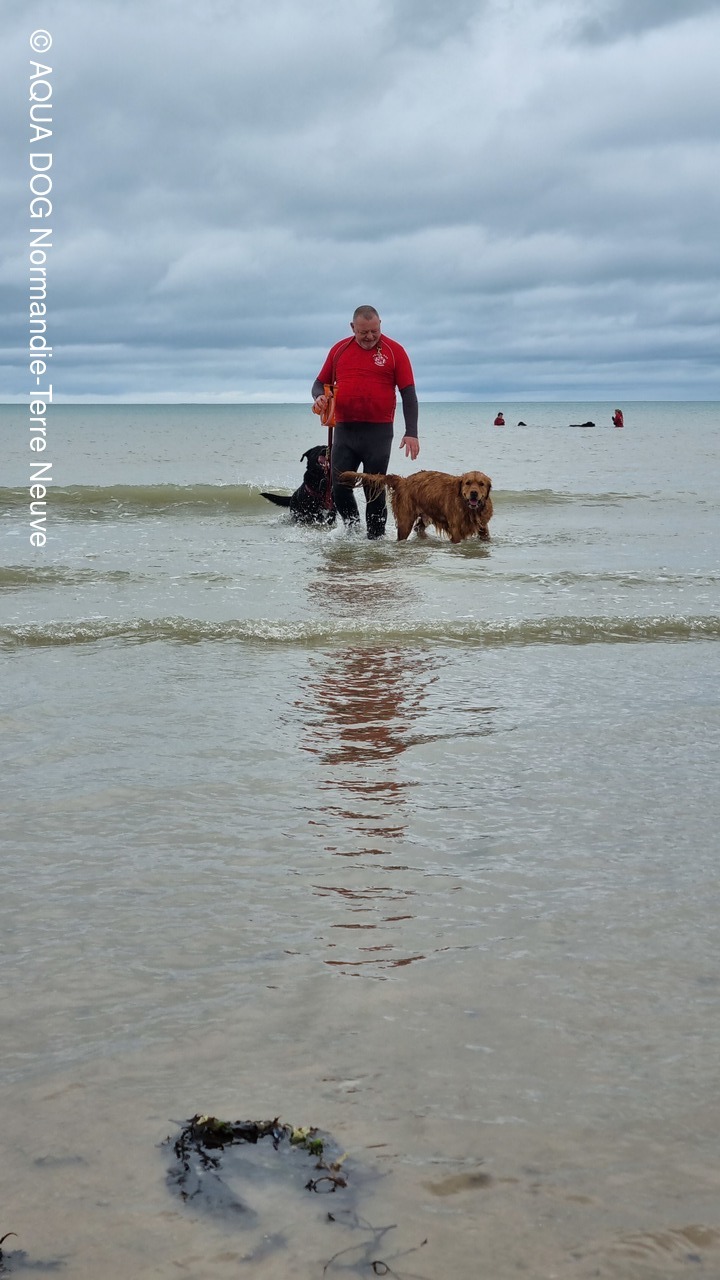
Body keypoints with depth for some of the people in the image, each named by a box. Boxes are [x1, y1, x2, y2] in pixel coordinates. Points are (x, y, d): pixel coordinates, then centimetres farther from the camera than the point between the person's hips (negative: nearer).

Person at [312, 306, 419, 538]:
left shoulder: (394, 351, 0)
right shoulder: (339, 350, 9)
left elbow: (408, 394, -2)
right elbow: (321, 382, 19)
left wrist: (411, 433, -10)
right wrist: (319, 396, -6)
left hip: (378, 432, -3)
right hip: (343, 431, 3)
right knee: (339, 488, 2)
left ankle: (375, 538, 11)